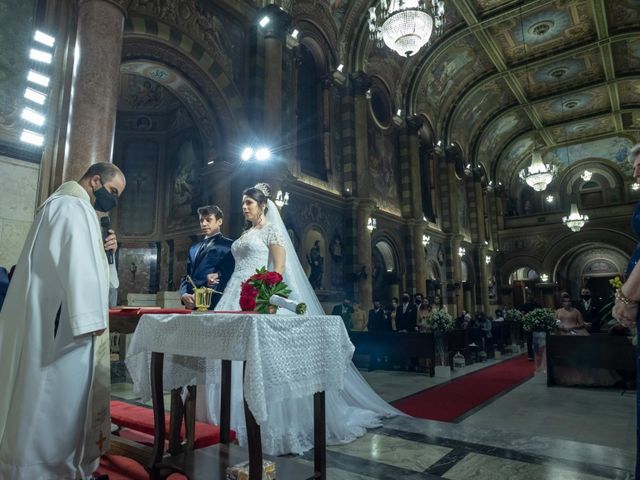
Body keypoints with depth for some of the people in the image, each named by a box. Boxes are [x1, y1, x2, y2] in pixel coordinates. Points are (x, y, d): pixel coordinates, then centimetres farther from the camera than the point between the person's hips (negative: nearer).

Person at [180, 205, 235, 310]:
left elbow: (227, 276, -8)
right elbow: (186, 276, 20)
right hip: (191, 304, 6)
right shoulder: (193, 248, 23)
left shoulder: (228, 245, 1)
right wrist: (184, 294, -2)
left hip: (213, 304, -6)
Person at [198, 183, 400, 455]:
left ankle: (269, 420, 0)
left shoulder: (271, 230, -1)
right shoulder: (246, 234, 22)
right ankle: (236, 415, 14)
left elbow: (280, 267, -11)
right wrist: (219, 277, 12)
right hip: (237, 296, 8)